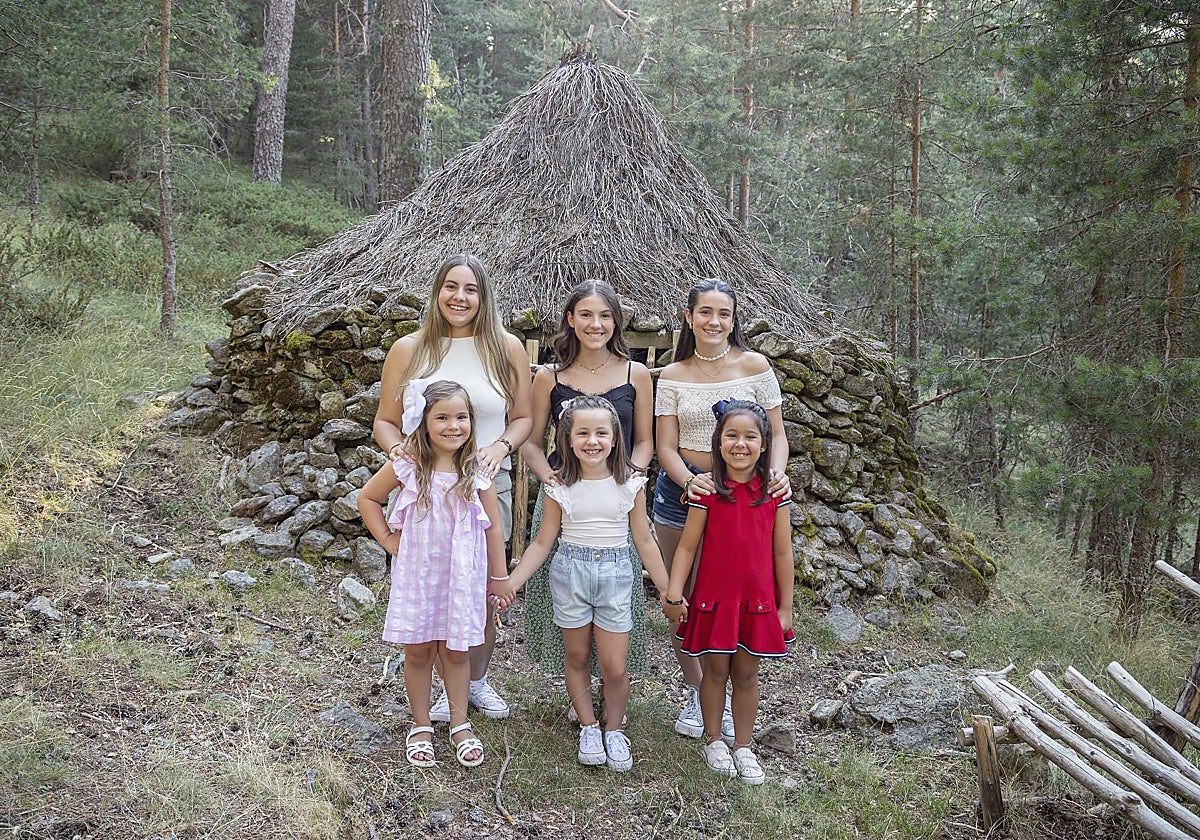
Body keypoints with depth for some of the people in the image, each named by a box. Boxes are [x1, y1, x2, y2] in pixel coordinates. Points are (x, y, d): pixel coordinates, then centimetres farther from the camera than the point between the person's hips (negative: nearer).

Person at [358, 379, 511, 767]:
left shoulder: (478, 471, -6)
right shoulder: (408, 467, -9)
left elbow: (493, 527, 1)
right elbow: (367, 499, 5)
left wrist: (500, 577, 5)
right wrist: (390, 541, -1)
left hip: (461, 575, 0)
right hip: (416, 573, 0)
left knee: (456, 650, 11)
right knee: (418, 650, 10)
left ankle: (460, 724, 26)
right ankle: (420, 725, 26)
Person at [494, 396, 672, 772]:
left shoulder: (630, 484, -5)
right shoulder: (561, 487, -5)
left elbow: (644, 540, 2)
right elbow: (543, 542, 0)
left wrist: (668, 589, 3)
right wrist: (510, 582, -6)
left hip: (615, 575, 0)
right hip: (570, 573, 1)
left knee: (615, 668, 0)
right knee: (577, 657, 12)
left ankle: (614, 728, 25)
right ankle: (588, 727, 31)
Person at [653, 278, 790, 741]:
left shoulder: (754, 366, -1)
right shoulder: (672, 376, 2)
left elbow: (776, 433, 3)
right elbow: (666, 446, -1)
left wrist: (777, 471, -17)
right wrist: (690, 482, -20)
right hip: (681, 489, 1)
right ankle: (695, 691, 26)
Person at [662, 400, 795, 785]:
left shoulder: (774, 493, -4)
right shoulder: (707, 491, -9)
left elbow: (782, 553, 1)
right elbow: (687, 546, -6)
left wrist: (785, 607, 4)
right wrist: (674, 594, -12)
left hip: (758, 600, 1)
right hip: (714, 598, -1)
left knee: (747, 674, 12)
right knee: (716, 671, 11)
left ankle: (743, 746, 28)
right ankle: (713, 740, 31)